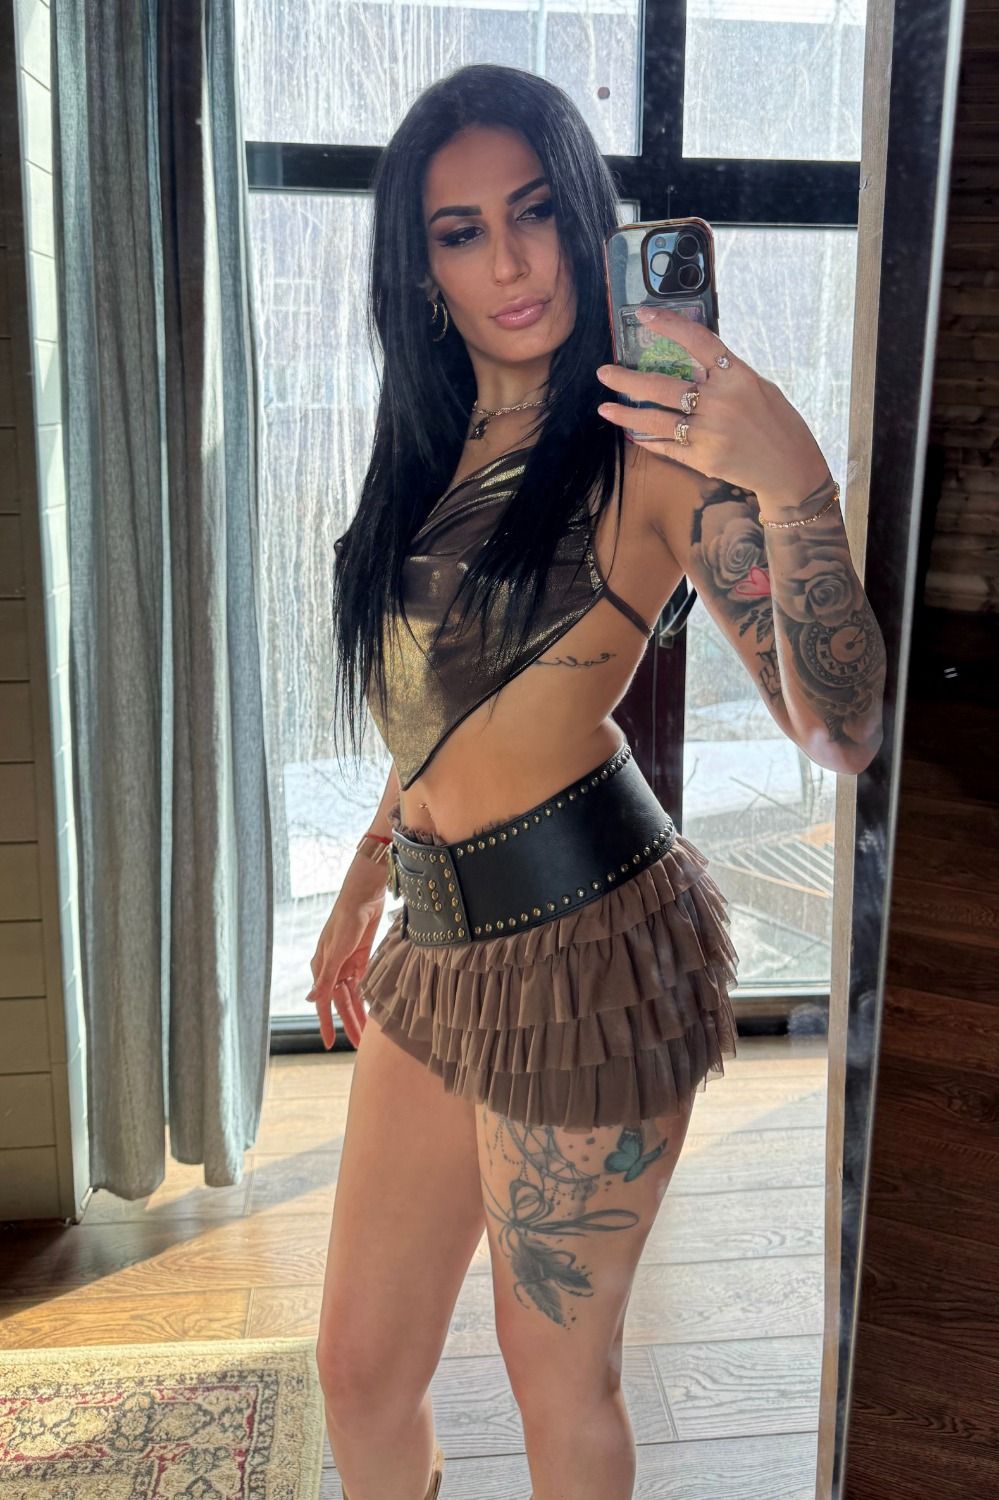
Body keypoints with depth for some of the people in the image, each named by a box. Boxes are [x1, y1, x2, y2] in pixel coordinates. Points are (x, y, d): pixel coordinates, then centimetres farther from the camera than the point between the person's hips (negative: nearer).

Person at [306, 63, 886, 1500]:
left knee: (557, 1377, 13)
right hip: (440, 940, 7)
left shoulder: (653, 447, -11)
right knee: (361, 1366, 18)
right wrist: (360, 889, 24)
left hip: (586, 942, -7)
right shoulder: (433, 452, 11)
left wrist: (793, 485, -34)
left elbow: (841, 730, -20)